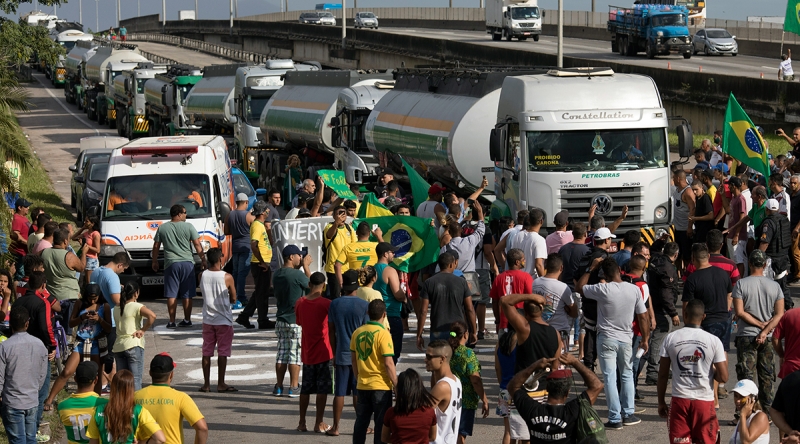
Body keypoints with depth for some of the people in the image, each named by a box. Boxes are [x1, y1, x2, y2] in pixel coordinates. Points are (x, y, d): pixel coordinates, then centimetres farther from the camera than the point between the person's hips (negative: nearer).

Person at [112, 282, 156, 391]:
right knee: (136, 379, -5)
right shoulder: (136, 306, -9)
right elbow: (152, 316, -23)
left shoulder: (116, 308, 11)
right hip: (133, 345, -6)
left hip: (118, 346, 6)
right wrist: (143, 330, -11)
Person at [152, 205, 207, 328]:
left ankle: (172, 321, 0)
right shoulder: (188, 227, -1)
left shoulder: (162, 228, 5)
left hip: (171, 264, 0)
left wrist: (154, 261, 20)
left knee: (171, 295, 1)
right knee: (187, 294, 7)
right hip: (187, 263, 0)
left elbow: (156, 246, 8)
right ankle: (187, 320, 10)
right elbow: (197, 245, -2)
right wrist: (203, 259, 6)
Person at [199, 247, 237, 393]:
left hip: (208, 319, 4)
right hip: (224, 320, -4)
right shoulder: (227, 277, -13)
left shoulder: (202, 276, -3)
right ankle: (221, 384, 5)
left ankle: (206, 384, 11)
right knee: (223, 352, 3)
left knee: (207, 352, 8)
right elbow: (233, 299, -3)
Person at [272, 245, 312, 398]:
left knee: (282, 353, 11)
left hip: (281, 319, 7)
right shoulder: (297, 274, -17)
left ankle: (279, 387, 14)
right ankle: (294, 387, 3)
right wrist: (306, 267, 5)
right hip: (296, 320, -7)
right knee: (295, 354, 0)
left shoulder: (277, 275, 6)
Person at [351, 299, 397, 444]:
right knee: (382, 423, 2)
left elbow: (353, 359, 11)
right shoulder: (383, 334, -14)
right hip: (381, 386, -5)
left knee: (361, 421, 13)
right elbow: (388, 363, -16)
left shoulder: (357, 332, 3)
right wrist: (396, 385, -10)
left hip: (362, 385, 5)